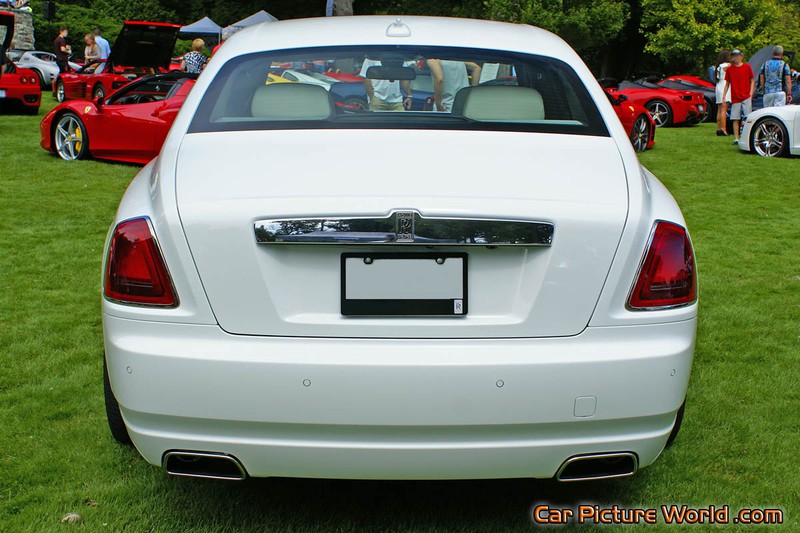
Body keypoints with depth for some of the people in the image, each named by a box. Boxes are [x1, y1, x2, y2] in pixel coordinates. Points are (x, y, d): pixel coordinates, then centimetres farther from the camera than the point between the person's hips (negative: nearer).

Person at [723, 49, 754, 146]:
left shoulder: (747, 67, 2)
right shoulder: (729, 69, 6)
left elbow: (752, 81, 6)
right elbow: (727, 84, 11)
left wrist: (751, 94, -5)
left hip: (746, 97, -1)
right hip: (735, 98, 1)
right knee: (735, 119, 0)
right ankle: (736, 139, 5)